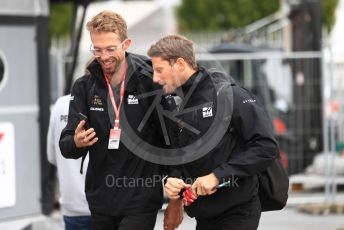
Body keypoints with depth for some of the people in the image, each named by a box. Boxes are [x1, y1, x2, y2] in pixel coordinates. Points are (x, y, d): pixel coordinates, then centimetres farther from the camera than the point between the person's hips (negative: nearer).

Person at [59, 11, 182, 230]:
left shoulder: (151, 83, -8)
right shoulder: (84, 87, 2)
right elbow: (66, 145, 2)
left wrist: (175, 201, -1)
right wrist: (76, 142, -22)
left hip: (140, 203, -4)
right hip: (101, 202, 4)